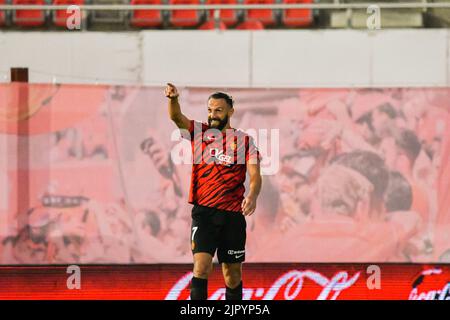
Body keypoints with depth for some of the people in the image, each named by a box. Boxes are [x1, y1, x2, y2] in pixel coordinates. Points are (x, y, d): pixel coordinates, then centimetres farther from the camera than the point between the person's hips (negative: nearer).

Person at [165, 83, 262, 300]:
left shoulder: (245, 141, 4)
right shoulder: (199, 133, 7)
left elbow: (255, 176, -4)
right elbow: (176, 117, -11)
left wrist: (252, 196, -26)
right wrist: (173, 99, -33)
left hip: (233, 215, 1)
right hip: (204, 212, -1)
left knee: (233, 274, 9)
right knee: (201, 266, -16)